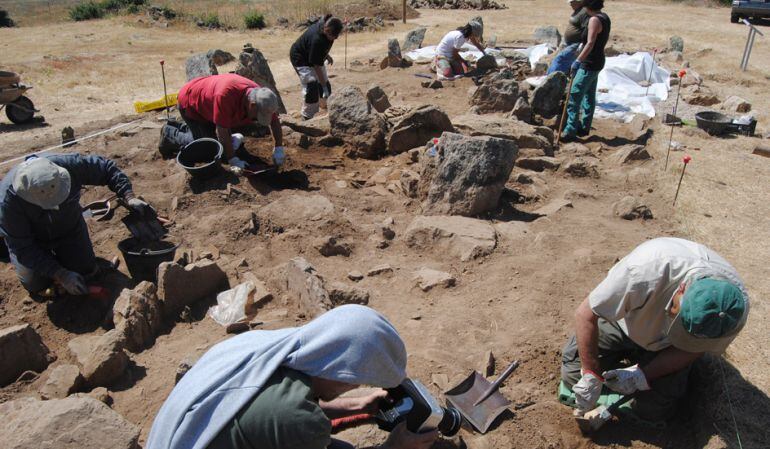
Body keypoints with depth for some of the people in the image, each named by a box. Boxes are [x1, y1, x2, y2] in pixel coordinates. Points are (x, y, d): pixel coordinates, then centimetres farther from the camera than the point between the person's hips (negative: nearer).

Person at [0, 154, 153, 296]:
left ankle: (57, 252, 28)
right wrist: (61, 275, -35)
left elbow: (106, 168, -19)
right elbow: (22, 247, -30)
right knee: (36, 285, -10)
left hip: (70, 229, 2)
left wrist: (129, 197, -33)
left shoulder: (68, 165, -37)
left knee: (86, 272, -3)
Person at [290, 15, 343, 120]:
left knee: (325, 84, 6)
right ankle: (307, 117, -7)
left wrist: (326, 55, 7)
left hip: (313, 56, 8)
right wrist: (324, 86, -30)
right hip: (300, 59, -8)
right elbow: (317, 65, -33)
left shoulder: (325, 26, -18)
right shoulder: (317, 39, -40)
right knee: (311, 86, -17)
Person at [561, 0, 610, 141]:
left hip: (589, 64, -10)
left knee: (574, 97, -8)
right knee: (589, 96, 16)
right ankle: (584, 127, 26)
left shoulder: (594, 20, -20)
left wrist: (578, 61, -37)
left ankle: (570, 131, -7)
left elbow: (590, 43, -31)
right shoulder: (604, 17, 9)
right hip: (597, 62, 10)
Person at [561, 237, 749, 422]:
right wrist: (591, 375, -33)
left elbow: (693, 350, -14)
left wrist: (642, 375, -26)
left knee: (654, 409, -11)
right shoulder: (645, 269, -44)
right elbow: (585, 314, -34)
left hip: (664, 346, 1)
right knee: (573, 374, -7)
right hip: (624, 324, -1)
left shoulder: (735, 309, -32)